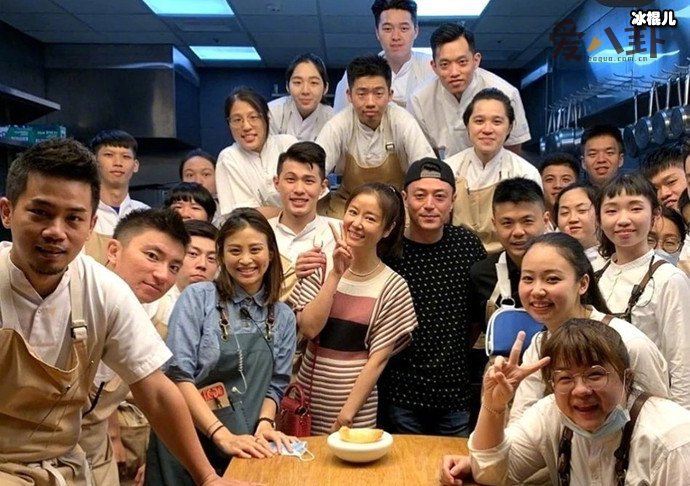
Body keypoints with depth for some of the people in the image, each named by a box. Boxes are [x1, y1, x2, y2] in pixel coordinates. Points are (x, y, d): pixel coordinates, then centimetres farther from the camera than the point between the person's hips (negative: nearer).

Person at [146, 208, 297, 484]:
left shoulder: (283, 318, 6)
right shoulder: (197, 298, -7)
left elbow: (275, 385, 9)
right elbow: (178, 375, -14)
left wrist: (264, 424, -10)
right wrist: (222, 435, -20)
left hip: (244, 448, 3)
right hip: (186, 441, -3)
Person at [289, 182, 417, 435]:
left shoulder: (392, 287, -8)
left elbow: (378, 358, -8)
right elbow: (308, 328, -12)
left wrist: (346, 414, -10)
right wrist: (336, 274, -16)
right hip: (307, 395, 2)